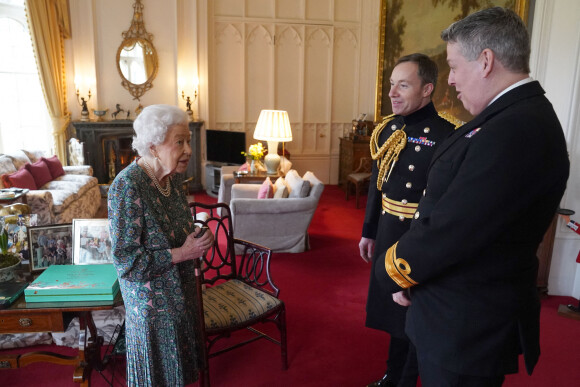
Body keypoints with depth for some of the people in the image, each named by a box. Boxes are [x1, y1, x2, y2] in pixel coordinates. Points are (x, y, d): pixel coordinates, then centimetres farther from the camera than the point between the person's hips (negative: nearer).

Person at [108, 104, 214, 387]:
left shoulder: (173, 176, -4)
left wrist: (197, 238, -1)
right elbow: (126, 261, -26)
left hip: (180, 288, 7)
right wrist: (183, 253, -26)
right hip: (151, 298, -7)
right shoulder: (127, 187, -27)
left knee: (178, 359, 25)